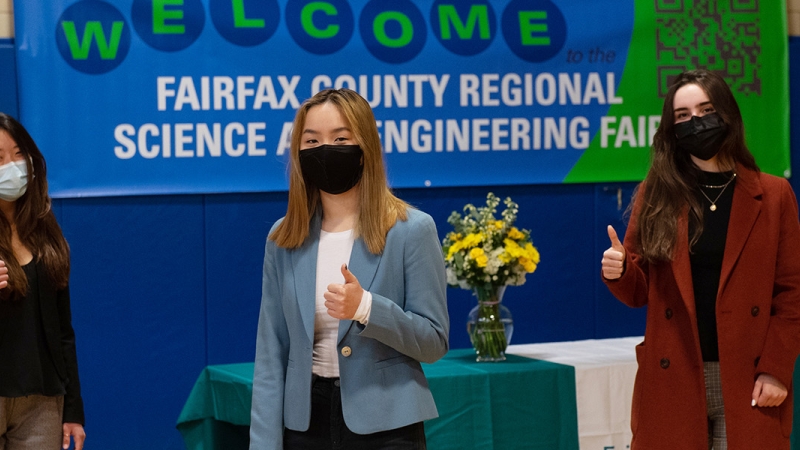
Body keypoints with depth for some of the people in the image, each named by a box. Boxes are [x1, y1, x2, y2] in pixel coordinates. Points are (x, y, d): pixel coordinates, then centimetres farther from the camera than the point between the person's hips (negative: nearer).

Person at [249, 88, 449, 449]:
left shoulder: (411, 230, -7)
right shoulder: (283, 239, 4)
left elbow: (434, 342, -7)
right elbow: (271, 352, 4)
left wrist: (367, 308, -22)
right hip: (306, 420, 3)